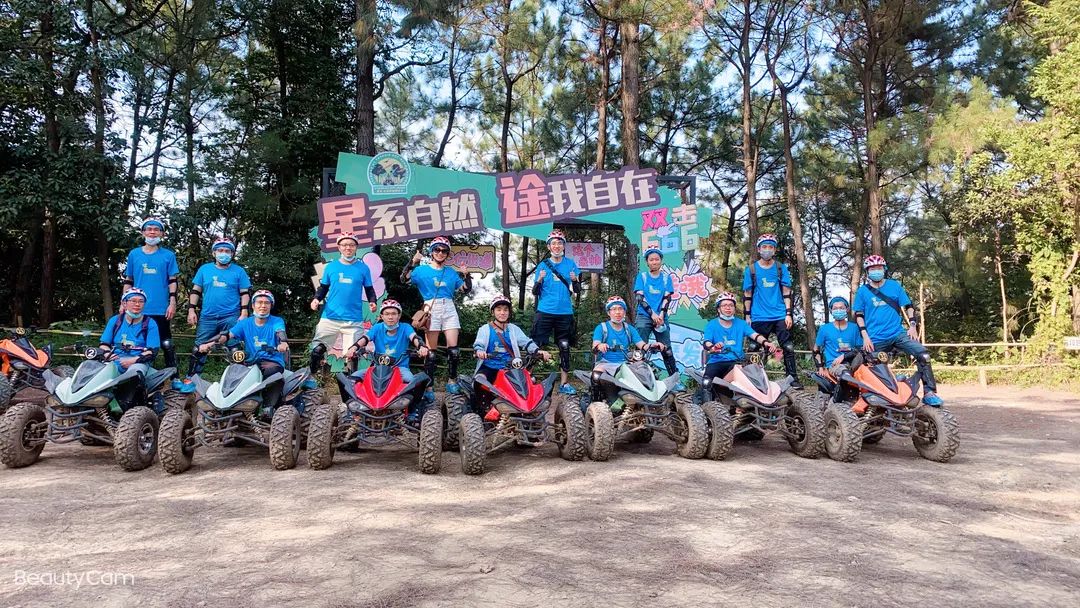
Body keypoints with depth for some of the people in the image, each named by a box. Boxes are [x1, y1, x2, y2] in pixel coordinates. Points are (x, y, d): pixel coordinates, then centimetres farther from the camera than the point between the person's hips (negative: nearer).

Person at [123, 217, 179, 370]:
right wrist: (124, 302, 8)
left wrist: (172, 303, -6)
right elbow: (128, 282, 13)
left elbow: (173, 281, 2)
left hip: (161, 309, -2)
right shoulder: (134, 254, 8)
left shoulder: (168, 255, 3)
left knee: (166, 344, 1)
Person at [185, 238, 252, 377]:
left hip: (231, 318, -2)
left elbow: (245, 293, 3)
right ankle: (190, 378, 15)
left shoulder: (239, 271, 5)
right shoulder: (204, 269, 10)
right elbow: (195, 291, 13)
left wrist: (244, 313, -6)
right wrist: (191, 310, 5)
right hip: (207, 317, 2)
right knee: (199, 349, 5)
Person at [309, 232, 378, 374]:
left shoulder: (363, 268, 7)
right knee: (317, 350, -1)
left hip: (354, 320, -1)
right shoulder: (331, 267, 9)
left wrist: (372, 302, -10)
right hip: (329, 318, 1)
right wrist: (316, 298, -5)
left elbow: (369, 289, 10)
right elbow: (323, 288, 14)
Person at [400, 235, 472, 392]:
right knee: (430, 350, -3)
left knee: (453, 348, -4)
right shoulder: (422, 270, 9)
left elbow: (465, 289, 15)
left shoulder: (452, 272, 16)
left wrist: (466, 275, 0)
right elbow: (405, 279, -5)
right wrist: (413, 263, -17)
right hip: (431, 309, -2)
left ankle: (452, 380, 9)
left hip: (449, 310, 3)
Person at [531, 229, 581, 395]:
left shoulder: (570, 264, 7)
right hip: (545, 312, -1)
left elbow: (577, 290, 7)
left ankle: (565, 383, 13)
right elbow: (535, 292, 4)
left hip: (565, 312, 1)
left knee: (564, 347, 6)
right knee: (537, 346, -5)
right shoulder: (543, 265, 6)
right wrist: (539, 280, -15)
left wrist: (575, 280, -14)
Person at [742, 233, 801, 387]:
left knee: (788, 348, -4)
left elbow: (786, 292, 6)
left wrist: (788, 314, -2)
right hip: (759, 318, 0)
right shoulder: (751, 270, 5)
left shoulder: (781, 268, 7)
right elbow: (747, 295, 6)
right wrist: (747, 316, 1)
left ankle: (794, 379, 1)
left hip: (780, 316, 1)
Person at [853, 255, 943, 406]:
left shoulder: (894, 285, 11)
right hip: (875, 339, -1)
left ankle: (929, 392, -19)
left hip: (898, 333, 1)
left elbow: (908, 306, 12)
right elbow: (859, 315, 4)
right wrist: (865, 337, -6)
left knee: (923, 355, -21)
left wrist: (912, 325, -2)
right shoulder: (862, 291, 6)